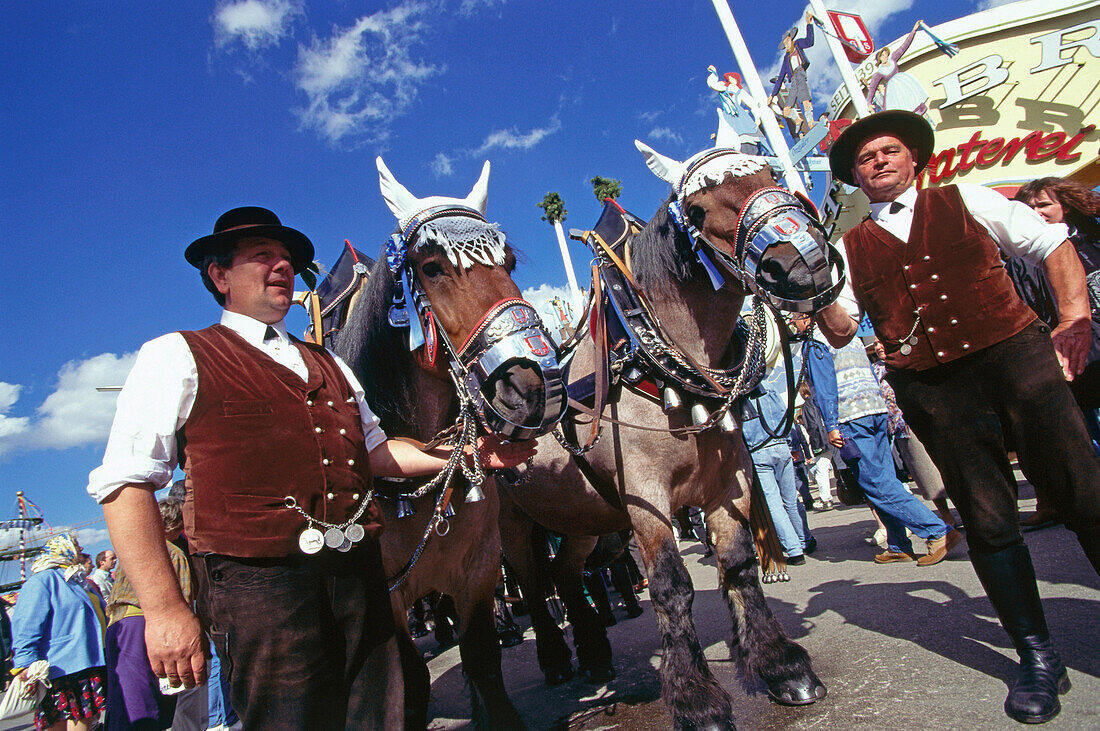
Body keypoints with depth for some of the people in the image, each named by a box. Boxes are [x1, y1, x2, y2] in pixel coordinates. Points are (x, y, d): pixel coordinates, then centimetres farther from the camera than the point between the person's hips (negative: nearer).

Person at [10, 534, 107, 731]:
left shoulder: (79, 581, 26)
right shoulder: (41, 581, -3)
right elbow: (25, 629, -12)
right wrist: (26, 665, -22)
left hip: (90, 666, 9)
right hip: (63, 670, -9)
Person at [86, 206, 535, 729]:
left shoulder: (330, 365, 22)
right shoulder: (177, 357, 4)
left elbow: (374, 450, 25)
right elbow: (125, 483, -4)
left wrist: (467, 455, 12)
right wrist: (164, 610, -11)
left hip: (361, 578, 6)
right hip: (257, 584, -5)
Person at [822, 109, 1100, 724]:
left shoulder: (969, 201, 12)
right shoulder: (851, 247, 12)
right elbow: (841, 330, 4)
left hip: (1018, 357, 0)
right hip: (933, 391, 1)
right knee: (989, 522, 4)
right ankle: (1039, 658, 18)